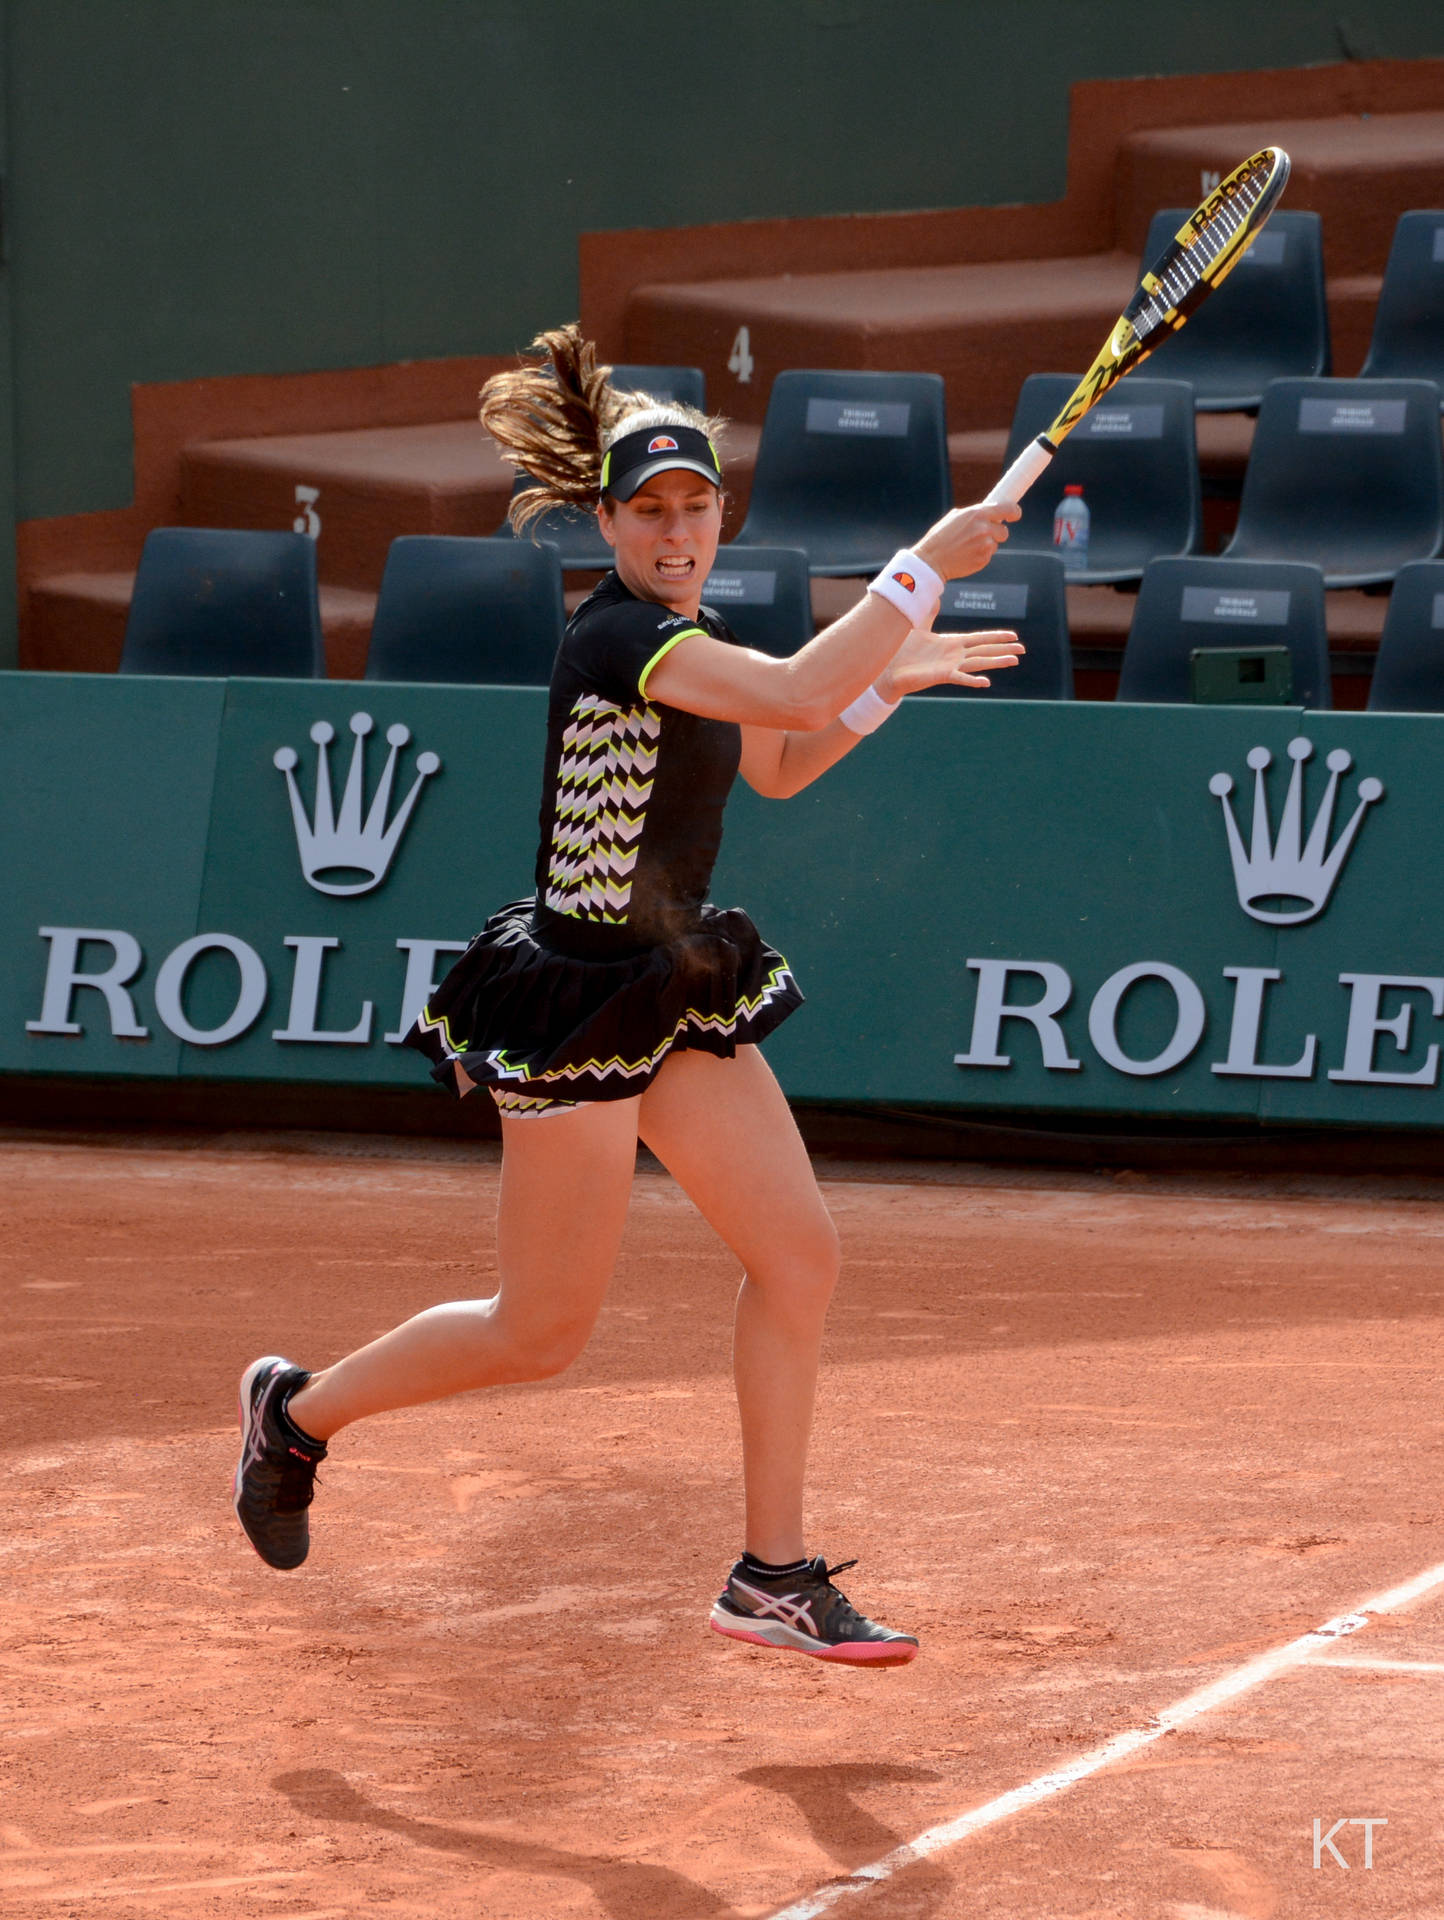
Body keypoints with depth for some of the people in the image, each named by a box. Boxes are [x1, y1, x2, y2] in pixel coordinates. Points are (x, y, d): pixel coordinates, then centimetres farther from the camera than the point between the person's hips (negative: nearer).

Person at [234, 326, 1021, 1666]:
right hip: (579, 1000, -9)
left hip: (675, 989, 9)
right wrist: (926, 566, -28)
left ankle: (773, 1577, 8)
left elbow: (776, 764, 26)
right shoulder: (617, 637, -21)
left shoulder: (683, 638, 8)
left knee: (797, 1255, 1)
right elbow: (797, 691, -35)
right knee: (541, 1333, 2)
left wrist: (890, 678, 11)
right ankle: (300, 1411, 26)